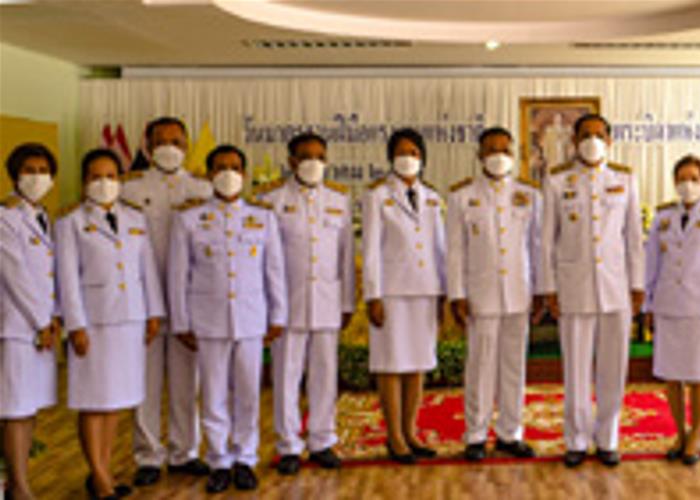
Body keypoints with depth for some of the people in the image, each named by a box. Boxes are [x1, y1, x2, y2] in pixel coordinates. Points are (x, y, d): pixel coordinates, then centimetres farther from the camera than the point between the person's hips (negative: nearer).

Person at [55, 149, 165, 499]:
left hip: (131, 318, 4)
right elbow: (68, 276, -5)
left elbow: (148, 268, 12)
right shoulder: (71, 222, 0)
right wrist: (76, 325, -11)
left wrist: (154, 313, 7)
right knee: (94, 399, -1)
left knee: (117, 397, 8)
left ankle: (104, 470, 18)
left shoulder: (135, 219, 12)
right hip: (94, 321, -4)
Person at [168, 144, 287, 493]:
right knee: (214, 395, 3)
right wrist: (181, 323, 2)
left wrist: (277, 317, 8)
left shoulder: (263, 218, 8)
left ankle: (245, 460, 19)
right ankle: (219, 462, 17)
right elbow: (178, 274, 4)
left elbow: (275, 271, 11)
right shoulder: (188, 219, 3)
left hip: (251, 320, 1)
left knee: (248, 393, 5)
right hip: (208, 320, -1)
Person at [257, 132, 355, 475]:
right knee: (287, 374, 1)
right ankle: (289, 447, 13)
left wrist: (347, 302, 9)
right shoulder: (272, 197, 2)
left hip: (327, 302, 3)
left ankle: (322, 443, 19)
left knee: (325, 373, 6)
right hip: (287, 303, -2)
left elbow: (346, 253, 11)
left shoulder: (339, 198, 11)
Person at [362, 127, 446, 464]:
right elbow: (371, 249, -5)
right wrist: (373, 296, -9)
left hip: (426, 291, 5)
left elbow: (439, 246, 15)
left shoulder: (431, 199, 12)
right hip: (392, 291, -4)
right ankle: (395, 437, 7)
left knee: (418, 363, 8)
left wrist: (443, 292, 11)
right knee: (392, 364, -1)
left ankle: (410, 432, 17)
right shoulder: (377, 196, -1)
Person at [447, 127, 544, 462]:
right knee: (481, 365, 0)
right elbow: (455, 250, 1)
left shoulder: (529, 195, 9)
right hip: (481, 294, -2)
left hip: (519, 294, 2)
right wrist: (456, 295, -4)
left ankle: (509, 434, 18)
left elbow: (536, 245, 10)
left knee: (514, 365, 7)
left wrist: (541, 291, 7)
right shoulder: (462, 196, 2)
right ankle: (476, 436, 11)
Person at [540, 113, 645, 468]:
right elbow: (548, 239, 1)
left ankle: (607, 440, 19)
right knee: (576, 366, 2)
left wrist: (637, 285, 2)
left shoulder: (624, 179, 5)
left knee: (614, 366, 5)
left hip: (617, 285, 2)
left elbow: (634, 235, 6)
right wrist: (549, 289, -3)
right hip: (574, 285, -1)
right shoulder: (557, 182, 1)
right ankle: (577, 441, 16)